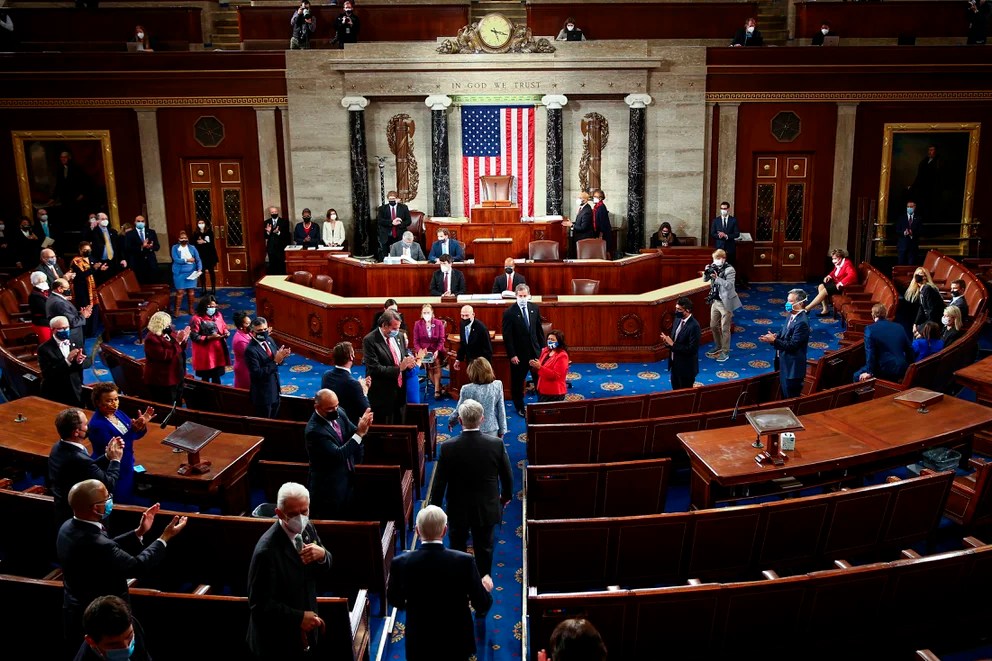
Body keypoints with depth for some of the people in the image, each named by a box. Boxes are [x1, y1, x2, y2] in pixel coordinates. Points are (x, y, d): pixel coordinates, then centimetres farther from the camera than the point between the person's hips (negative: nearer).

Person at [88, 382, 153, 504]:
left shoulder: (118, 413, -1)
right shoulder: (97, 425, -24)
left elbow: (137, 435, 7)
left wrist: (143, 424, -14)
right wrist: (133, 429, -33)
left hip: (127, 467, 8)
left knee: (129, 501, 21)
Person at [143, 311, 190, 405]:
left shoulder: (169, 332, 5)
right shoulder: (152, 339, -21)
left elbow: (180, 349, 13)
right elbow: (166, 356, -28)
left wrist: (183, 340, -7)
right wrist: (178, 341, -28)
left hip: (174, 377, 9)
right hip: (161, 380, -9)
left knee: (175, 405, 20)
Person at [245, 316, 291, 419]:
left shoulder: (269, 340, 1)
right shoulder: (251, 350, -22)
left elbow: (278, 361, 9)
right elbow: (257, 373, -27)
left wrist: (282, 356, -15)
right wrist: (275, 361, -31)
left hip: (275, 391, 7)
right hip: (263, 394, -7)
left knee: (274, 420, 20)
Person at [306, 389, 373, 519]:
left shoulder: (339, 412, -5)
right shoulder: (314, 430, -27)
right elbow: (338, 455, -31)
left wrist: (362, 428, -21)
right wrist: (359, 433, -34)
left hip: (346, 479, 7)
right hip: (329, 487, -7)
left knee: (344, 520, 21)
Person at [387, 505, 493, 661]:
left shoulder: (400, 562, -19)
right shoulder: (464, 561, -22)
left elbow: (394, 600, 0)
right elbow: (482, 606, -12)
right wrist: (486, 589, 9)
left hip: (419, 644, 1)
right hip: (457, 642, 0)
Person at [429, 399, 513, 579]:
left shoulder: (447, 447, -21)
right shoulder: (497, 444, -18)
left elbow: (439, 483, -13)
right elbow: (507, 476, -5)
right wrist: (506, 496, 14)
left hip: (458, 510, -1)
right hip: (487, 508, 1)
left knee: (457, 548, 20)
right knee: (484, 548, 19)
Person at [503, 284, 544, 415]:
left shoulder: (534, 308, 0)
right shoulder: (509, 313, -14)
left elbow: (539, 329, 8)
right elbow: (507, 336, -13)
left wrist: (542, 347, 7)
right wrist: (512, 355, -15)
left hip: (535, 350, 3)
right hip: (519, 353, -3)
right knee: (517, 382, 10)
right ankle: (519, 407, 28)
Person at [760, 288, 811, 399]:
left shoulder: (802, 322, -24)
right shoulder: (792, 316, 6)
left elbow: (792, 345, -25)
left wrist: (774, 340, -24)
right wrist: (775, 337, -5)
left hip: (793, 367, -9)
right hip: (784, 363, 9)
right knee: (784, 394, 22)